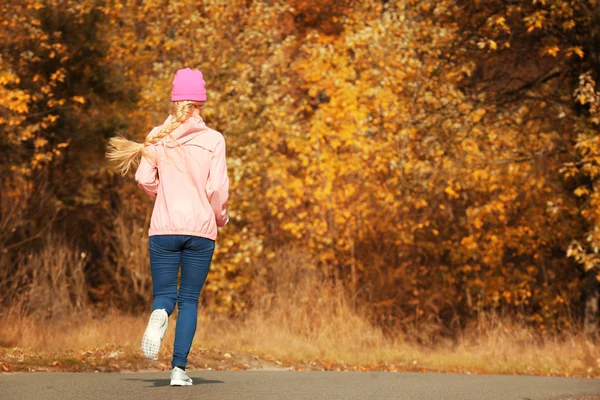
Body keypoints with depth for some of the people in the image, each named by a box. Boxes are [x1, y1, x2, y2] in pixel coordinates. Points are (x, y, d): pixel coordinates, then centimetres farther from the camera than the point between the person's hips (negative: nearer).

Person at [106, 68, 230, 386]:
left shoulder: (159, 136, 2)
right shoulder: (213, 139, -3)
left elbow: (144, 180, -1)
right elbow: (217, 188, -7)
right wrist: (221, 217, 12)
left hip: (164, 227, 1)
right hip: (201, 229, -1)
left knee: (164, 294, 10)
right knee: (189, 300, 8)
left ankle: (160, 314, -27)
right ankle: (179, 368, 1)